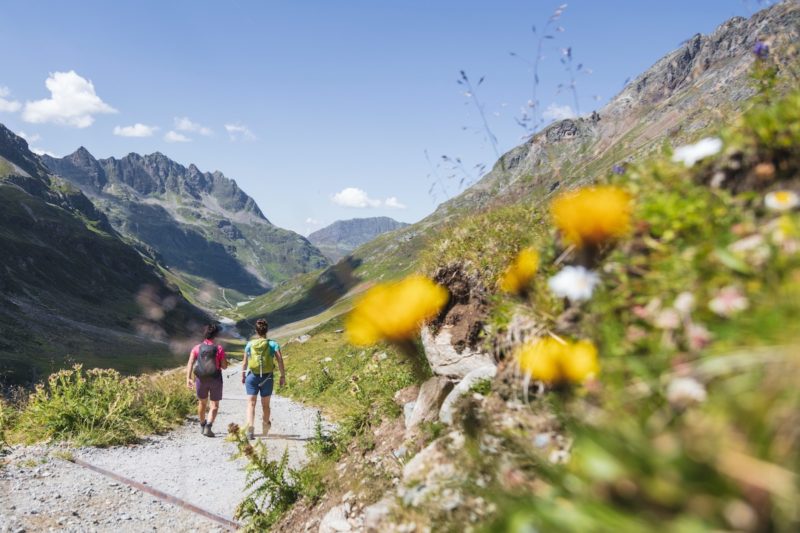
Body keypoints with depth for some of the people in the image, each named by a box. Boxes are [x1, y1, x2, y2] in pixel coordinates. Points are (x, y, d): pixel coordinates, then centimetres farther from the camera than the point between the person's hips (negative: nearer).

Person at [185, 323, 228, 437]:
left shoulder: (197, 348, -2)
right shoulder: (219, 349, -7)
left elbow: (190, 363, -14)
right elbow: (224, 366, -5)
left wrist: (188, 378, -20)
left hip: (201, 380, 3)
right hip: (215, 380, -2)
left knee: (202, 402, 24)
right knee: (215, 405, 7)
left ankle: (202, 426, 40)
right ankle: (208, 427, -13)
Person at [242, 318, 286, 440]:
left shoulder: (250, 344, 1)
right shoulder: (273, 344, -3)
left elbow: (245, 362, 5)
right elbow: (280, 360, -13)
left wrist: (243, 375, 18)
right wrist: (283, 376, -8)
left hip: (252, 376, 0)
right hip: (267, 377, 0)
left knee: (251, 403, -2)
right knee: (265, 404, 17)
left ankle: (250, 427, -22)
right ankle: (265, 428, 34)